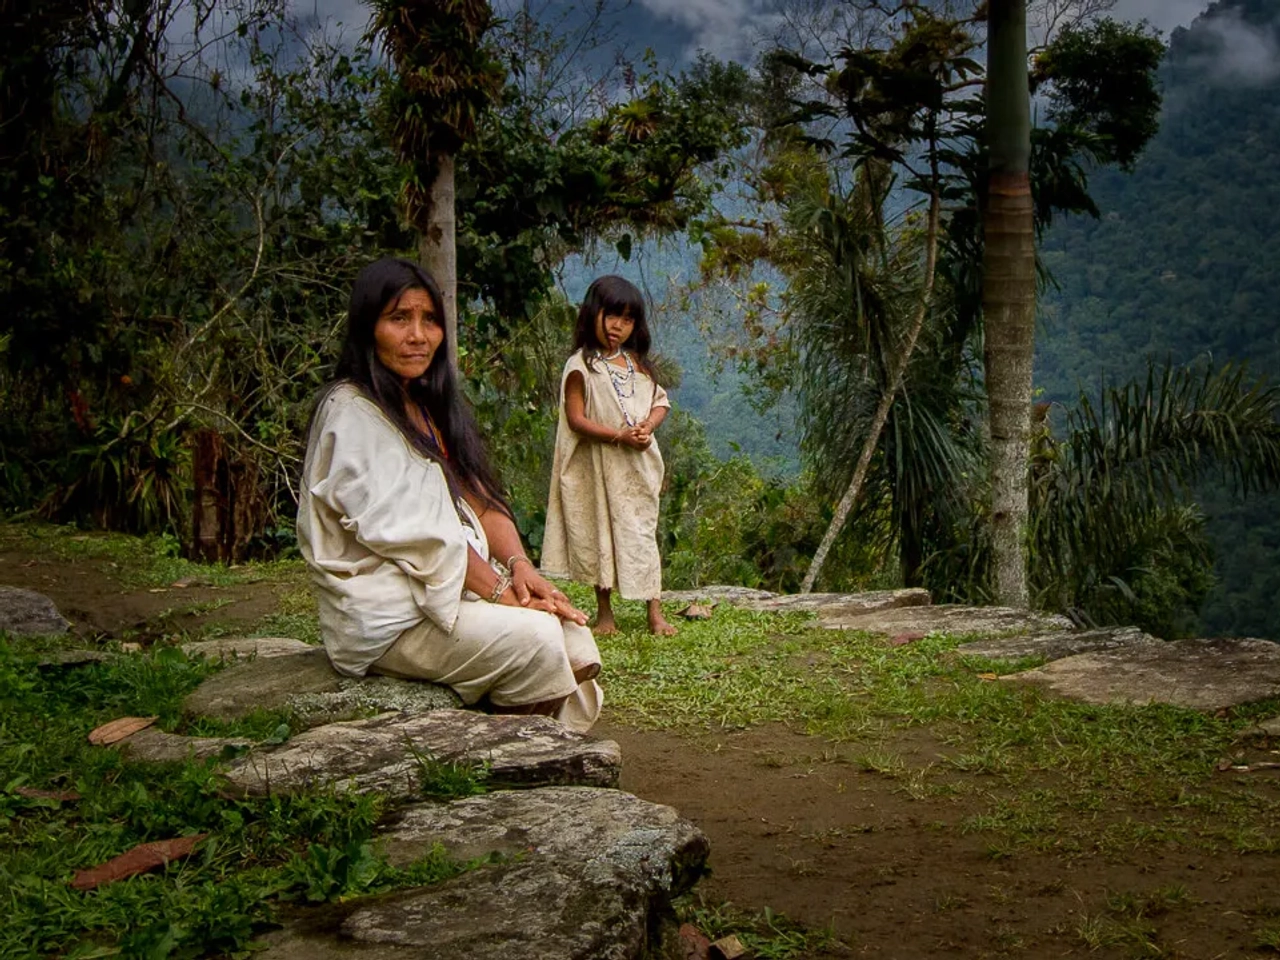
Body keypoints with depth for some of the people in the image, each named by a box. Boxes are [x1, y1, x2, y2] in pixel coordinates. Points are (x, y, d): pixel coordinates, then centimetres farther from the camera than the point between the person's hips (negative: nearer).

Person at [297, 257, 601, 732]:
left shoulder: (432, 407, 17)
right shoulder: (350, 412, -10)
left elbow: (478, 497, 10)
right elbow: (405, 531, -16)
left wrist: (518, 564, -9)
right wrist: (499, 590, -17)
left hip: (450, 588, 8)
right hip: (386, 617, -8)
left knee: (569, 624, -15)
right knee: (532, 636, -26)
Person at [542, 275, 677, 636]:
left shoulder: (637, 363, 9)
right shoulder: (581, 366, -6)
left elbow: (660, 402, 11)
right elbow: (575, 418, -12)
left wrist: (648, 426, -11)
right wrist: (619, 435, -21)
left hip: (638, 464, 4)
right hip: (598, 467, -3)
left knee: (642, 532, 3)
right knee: (600, 534, 4)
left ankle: (655, 612, 7)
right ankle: (604, 612, 16)